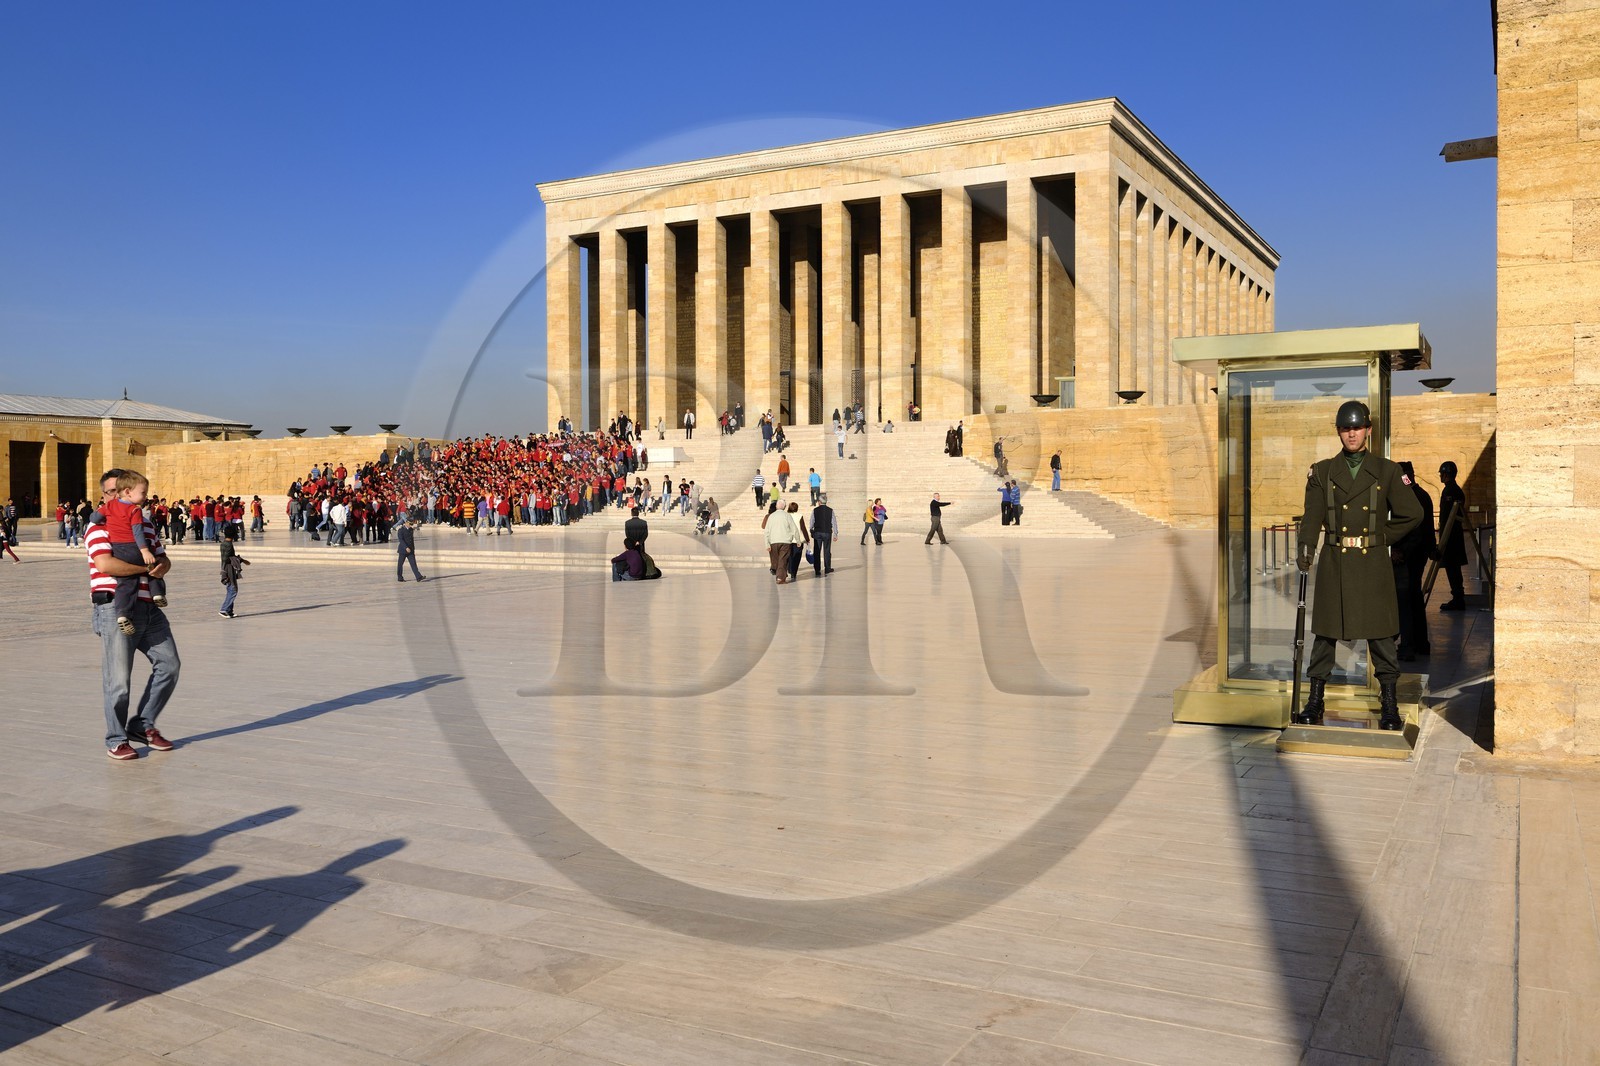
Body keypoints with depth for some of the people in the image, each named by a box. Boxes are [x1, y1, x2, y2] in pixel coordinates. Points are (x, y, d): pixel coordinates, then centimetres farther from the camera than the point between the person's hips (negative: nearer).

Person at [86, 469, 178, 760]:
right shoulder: (99, 527, -4)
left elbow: (164, 559, 19)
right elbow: (106, 565, -19)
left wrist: (162, 567, -6)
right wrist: (146, 568, -10)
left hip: (149, 607, 7)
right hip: (116, 608, -7)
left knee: (168, 664, 6)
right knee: (118, 678, -3)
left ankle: (142, 725, 21)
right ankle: (116, 740, 10)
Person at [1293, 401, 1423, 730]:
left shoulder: (1387, 471, 4)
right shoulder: (1322, 471, 7)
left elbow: (1412, 513, 7)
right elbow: (1313, 516, 0)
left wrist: (1383, 538, 4)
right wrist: (1305, 550, -12)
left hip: (1373, 565, -1)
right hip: (1334, 564, 1)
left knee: (1380, 633, 2)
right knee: (1325, 632, 5)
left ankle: (1389, 706, 12)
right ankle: (1314, 703, 12)